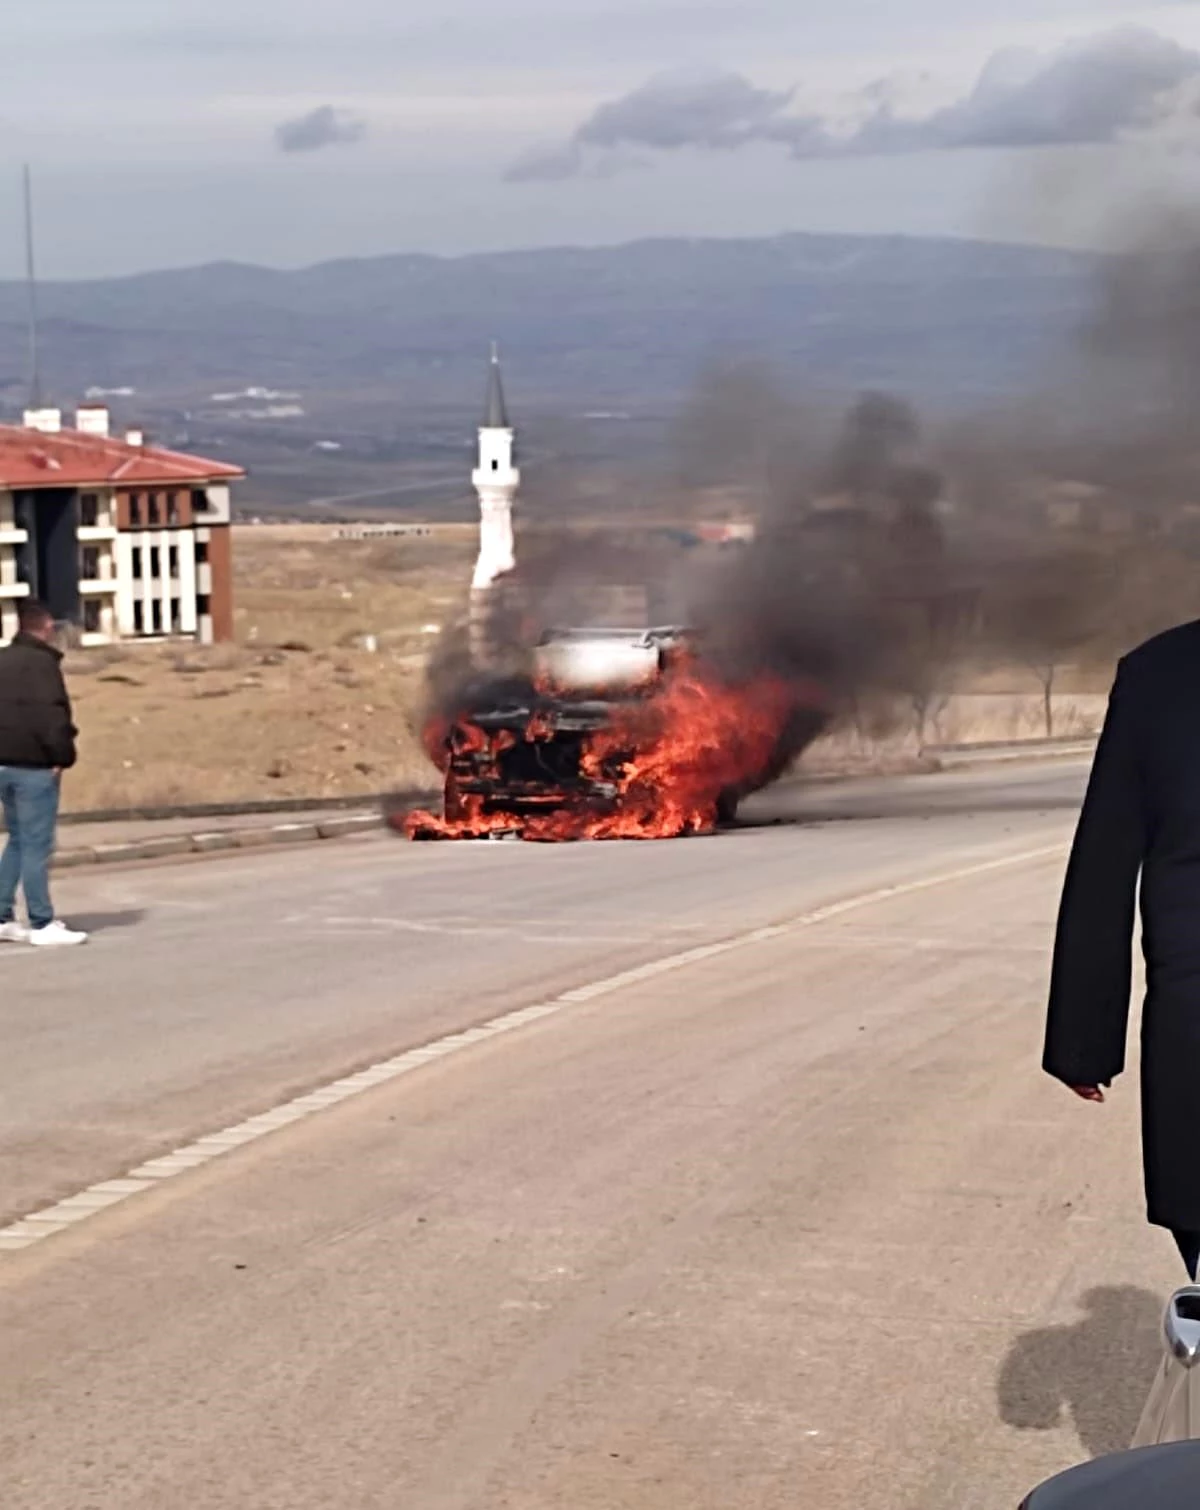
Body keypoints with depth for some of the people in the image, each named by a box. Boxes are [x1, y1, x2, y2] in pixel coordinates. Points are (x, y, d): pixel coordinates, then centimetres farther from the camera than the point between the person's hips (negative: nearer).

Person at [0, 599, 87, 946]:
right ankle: (42, 924, -1)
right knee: (36, 844, -4)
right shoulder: (41, 662, -14)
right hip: (33, 765, -8)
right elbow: (52, 714, -21)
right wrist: (63, 756, -11)